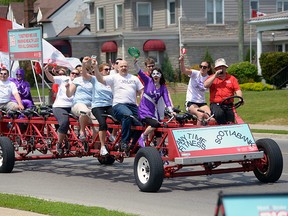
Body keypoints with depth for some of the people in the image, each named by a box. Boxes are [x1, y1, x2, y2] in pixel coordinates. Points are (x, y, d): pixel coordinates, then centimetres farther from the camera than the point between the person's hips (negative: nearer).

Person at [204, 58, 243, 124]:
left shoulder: (232, 78, 18)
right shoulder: (212, 78, 15)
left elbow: (237, 90, 8)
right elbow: (205, 85, -5)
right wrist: (215, 75, -6)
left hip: (228, 105, 2)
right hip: (215, 104, -2)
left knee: (231, 123, -12)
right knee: (219, 114, -36)